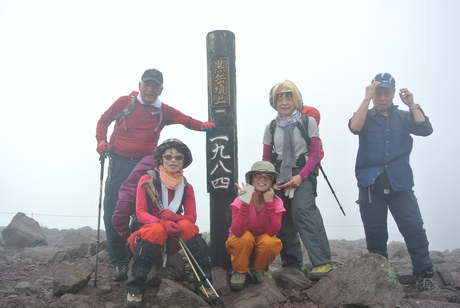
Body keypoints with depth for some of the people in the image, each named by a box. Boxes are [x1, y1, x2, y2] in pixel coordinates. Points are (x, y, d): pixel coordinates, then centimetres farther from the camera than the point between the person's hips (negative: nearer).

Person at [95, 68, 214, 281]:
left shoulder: (163, 111, 7)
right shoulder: (124, 102, 3)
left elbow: (185, 120, 0)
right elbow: (104, 120, 11)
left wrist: (202, 125, -18)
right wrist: (101, 141, -4)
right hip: (119, 163, -1)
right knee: (113, 213, -3)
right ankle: (119, 262, 10)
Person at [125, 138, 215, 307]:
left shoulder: (186, 187, 4)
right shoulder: (147, 180, -6)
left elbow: (191, 217, -2)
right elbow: (140, 213, -13)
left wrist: (175, 217, -25)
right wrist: (162, 223, -32)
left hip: (173, 239, 3)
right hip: (148, 231, -2)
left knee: (187, 226, -29)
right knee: (157, 230, -36)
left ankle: (203, 283, -20)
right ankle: (135, 289, -27)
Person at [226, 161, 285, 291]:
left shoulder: (276, 202, -14)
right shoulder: (241, 200, -21)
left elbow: (272, 231, -27)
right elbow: (237, 231, -34)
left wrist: (269, 202, -30)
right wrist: (245, 204, -42)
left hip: (264, 246, 2)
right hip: (241, 243, -2)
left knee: (271, 241, -31)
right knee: (245, 236, -34)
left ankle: (261, 270, 1)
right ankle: (239, 272, -7)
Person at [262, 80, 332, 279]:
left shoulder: (308, 122, 0)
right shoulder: (271, 127, 10)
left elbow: (315, 154, -5)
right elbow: (266, 158, 13)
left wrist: (300, 176, -17)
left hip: (303, 176, -4)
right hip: (279, 178, 4)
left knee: (302, 211, -26)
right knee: (284, 222, 8)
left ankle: (322, 262, -23)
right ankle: (291, 266, 23)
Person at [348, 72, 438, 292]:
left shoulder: (404, 117, 15)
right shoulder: (366, 116, 12)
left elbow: (425, 129, -1)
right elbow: (355, 126, -11)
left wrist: (412, 104, 1)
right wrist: (367, 98, -11)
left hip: (400, 183, 1)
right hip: (371, 184, 0)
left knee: (414, 229, -8)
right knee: (375, 234, 4)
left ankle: (424, 276, 0)